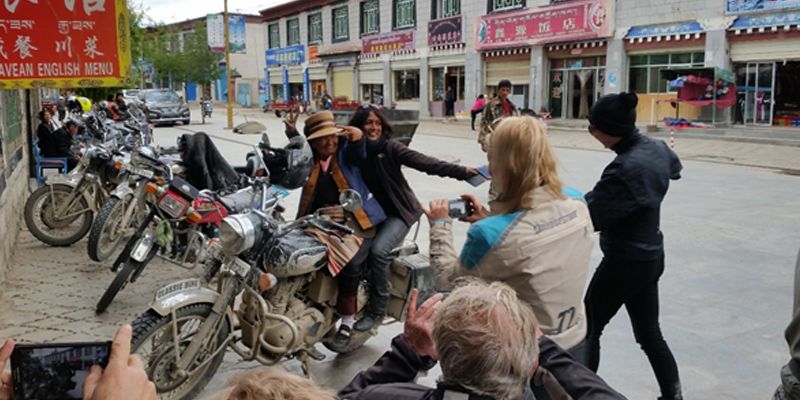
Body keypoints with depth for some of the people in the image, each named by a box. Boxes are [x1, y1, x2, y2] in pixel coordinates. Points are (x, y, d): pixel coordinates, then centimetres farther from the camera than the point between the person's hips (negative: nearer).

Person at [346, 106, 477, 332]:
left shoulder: (390, 147, -14)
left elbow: (424, 163, -24)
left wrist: (461, 171, -34)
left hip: (400, 211, -5)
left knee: (378, 250, -25)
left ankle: (377, 311, -11)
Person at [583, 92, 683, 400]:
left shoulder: (625, 169, -29)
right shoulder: (657, 149, -1)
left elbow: (590, 217, -26)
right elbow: (674, 168, 23)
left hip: (624, 261, -8)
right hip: (651, 255, 9)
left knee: (588, 328, 10)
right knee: (649, 334, 18)